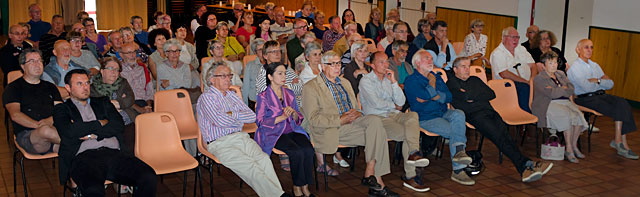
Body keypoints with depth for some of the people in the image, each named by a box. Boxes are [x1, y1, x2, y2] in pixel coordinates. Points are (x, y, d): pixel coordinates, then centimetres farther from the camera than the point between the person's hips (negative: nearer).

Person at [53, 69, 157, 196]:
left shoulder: (102, 102, 28)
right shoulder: (61, 109, 18)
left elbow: (119, 125, 12)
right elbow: (69, 132, -3)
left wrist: (92, 134, 0)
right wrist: (101, 123, 5)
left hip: (114, 153, 3)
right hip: (85, 156, -3)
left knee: (149, 179, -27)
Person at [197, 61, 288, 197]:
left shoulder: (232, 95, 22)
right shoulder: (206, 97, -1)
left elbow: (252, 116, 13)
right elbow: (220, 121, -17)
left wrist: (232, 115, -1)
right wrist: (239, 117, 2)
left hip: (241, 137, 6)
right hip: (220, 143, -6)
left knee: (264, 159, -22)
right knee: (250, 166, -27)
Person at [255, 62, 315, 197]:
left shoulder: (289, 94, 16)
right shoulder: (263, 97, 1)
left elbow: (299, 119, 18)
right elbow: (260, 121, -6)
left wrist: (293, 113, -6)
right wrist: (282, 117, -14)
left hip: (292, 131, 5)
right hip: (273, 134, -5)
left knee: (308, 150, -26)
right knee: (297, 152, -30)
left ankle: (305, 186, -15)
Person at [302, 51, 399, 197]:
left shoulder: (345, 82, 25)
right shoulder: (311, 87, 1)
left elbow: (355, 106, 28)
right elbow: (313, 119, -8)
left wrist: (356, 114, 1)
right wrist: (340, 119, -16)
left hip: (351, 123, 7)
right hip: (330, 131, -7)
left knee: (374, 120, -25)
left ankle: (370, 173, -23)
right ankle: (376, 181, -20)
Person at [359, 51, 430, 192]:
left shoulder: (388, 79, 20)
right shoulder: (366, 81, 0)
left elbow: (401, 102, 10)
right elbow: (376, 103, -13)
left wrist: (393, 82, 0)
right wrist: (394, 105, 4)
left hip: (393, 115, 6)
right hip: (377, 118, -5)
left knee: (413, 115, -28)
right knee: (408, 134, -26)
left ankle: (413, 154, -41)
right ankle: (410, 175, -27)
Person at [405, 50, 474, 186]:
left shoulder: (437, 77, 21)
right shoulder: (411, 81, -1)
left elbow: (449, 97, 8)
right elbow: (426, 95, -18)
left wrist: (433, 96, -8)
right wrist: (432, 82, 0)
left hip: (443, 113, 6)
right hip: (425, 118, -6)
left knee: (458, 114, -28)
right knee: (454, 131, -24)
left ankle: (459, 151, -42)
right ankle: (458, 170, -19)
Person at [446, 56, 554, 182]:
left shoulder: (475, 80, 33)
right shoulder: (452, 83, 14)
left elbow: (491, 94, 19)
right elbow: (464, 97, -5)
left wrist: (472, 96, 7)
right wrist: (480, 95, 10)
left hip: (489, 111, 5)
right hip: (474, 115, -5)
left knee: (503, 133, -25)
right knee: (498, 135, -29)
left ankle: (525, 168, -41)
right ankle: (524, 165, -40)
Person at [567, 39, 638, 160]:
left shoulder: (595, 65, 22)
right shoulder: (574, 68, -3)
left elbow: (610, 84, 14)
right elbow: (587, 87, -16)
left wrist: (597, 80, -3)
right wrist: (602, 81, 1)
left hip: (601, 95, 7)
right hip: (585, 99, -7)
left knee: (622, 104, -21)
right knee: (619, 111, -22)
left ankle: (619, 141, -23)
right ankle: (622, 144, -11)